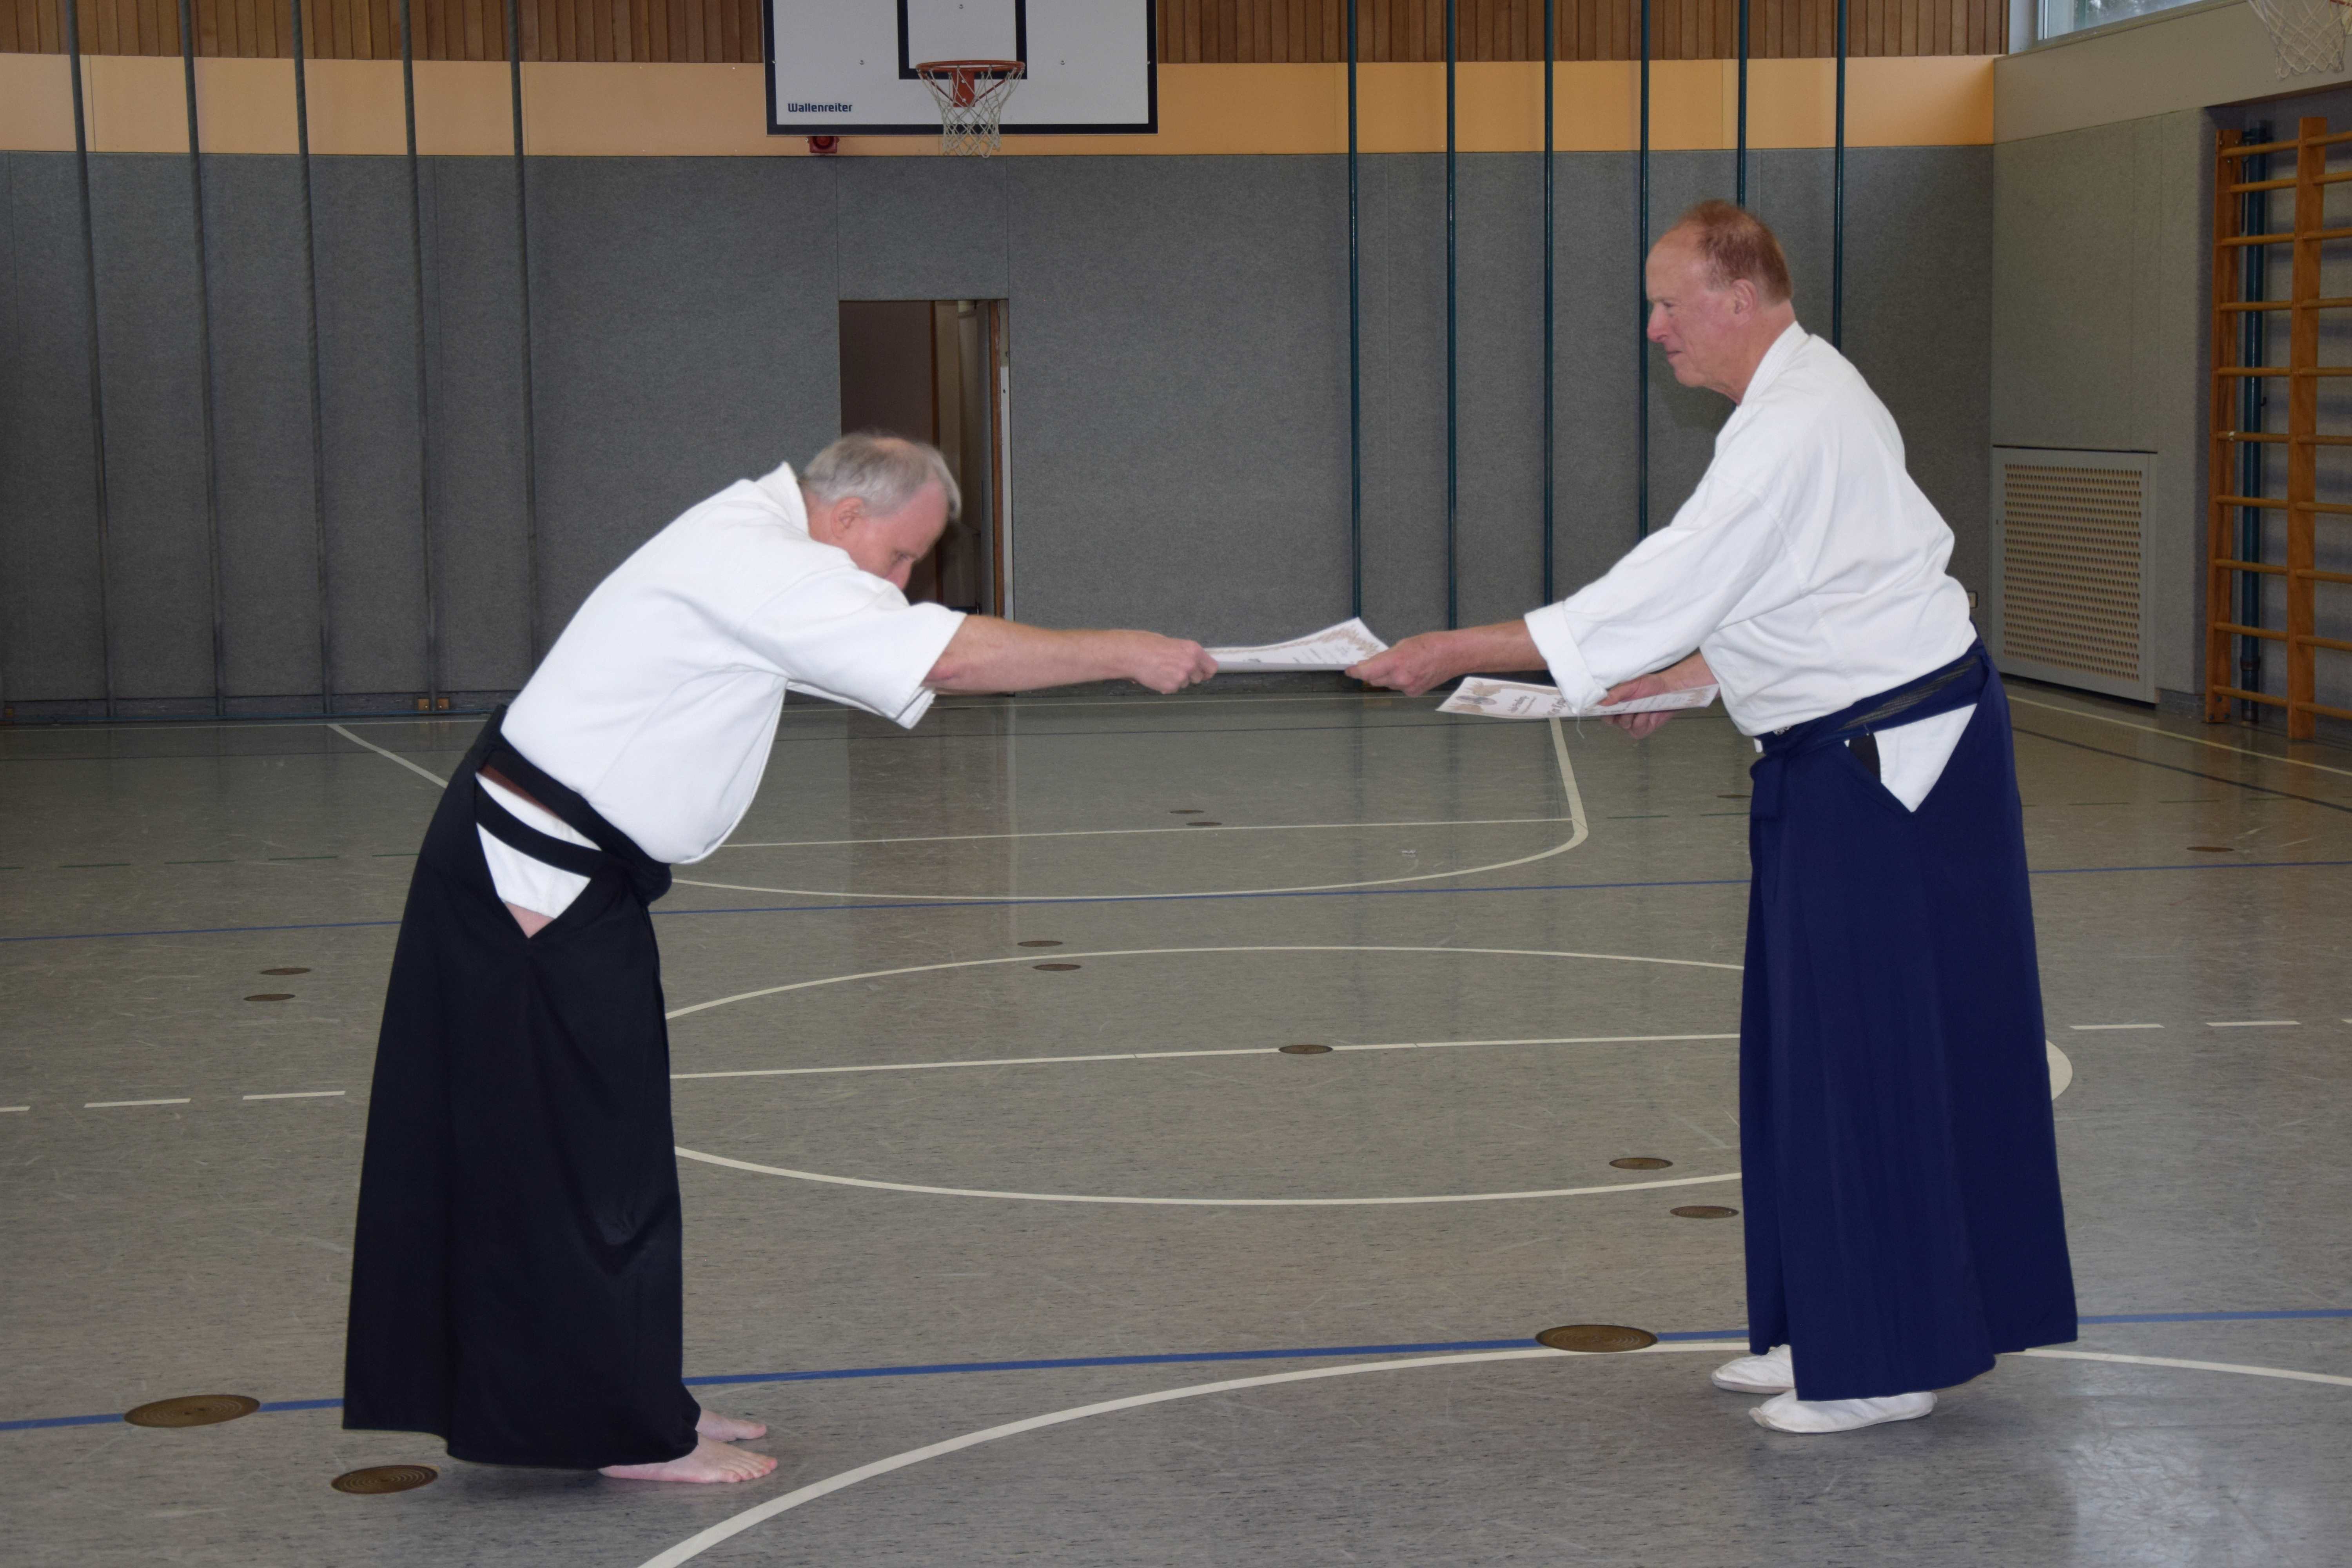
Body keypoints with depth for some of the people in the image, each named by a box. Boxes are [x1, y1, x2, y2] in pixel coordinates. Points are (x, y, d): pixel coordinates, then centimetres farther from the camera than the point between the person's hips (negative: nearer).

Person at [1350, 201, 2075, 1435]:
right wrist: (1683, 676, 12)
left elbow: (1657, 595, -24)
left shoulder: (1795, 432, -22)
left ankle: (1889, 1356, 5)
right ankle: (1827, 1328, 25)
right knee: (1810, 1045, 15)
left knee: (1874, 1055, -4)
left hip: (1892, 767, -11)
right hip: (1848, 762, 11)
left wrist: (1455, 653, -21)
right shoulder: (1803, 394, 12)